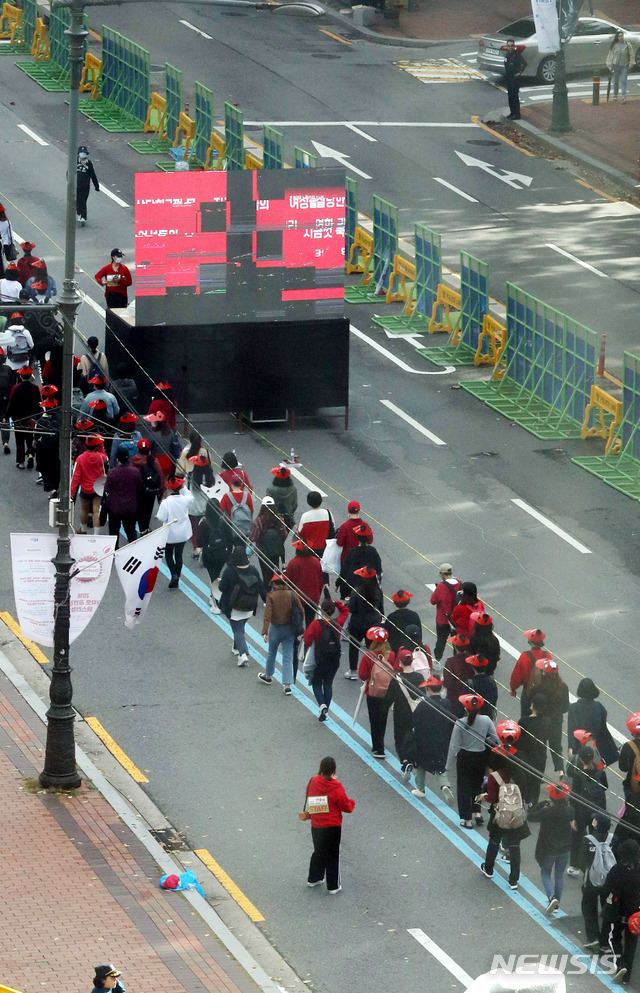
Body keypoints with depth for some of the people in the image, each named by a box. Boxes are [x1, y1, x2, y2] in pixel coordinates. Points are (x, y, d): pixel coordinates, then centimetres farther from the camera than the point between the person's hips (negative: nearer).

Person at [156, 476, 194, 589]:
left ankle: (174, 574, -5)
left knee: (168, 554, 17)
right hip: (183, 533, 3)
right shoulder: (185, 500, -12)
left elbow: (161, 518, -21)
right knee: (179, 555, 16)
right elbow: (190, 497, 13)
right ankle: (176, 580, 22)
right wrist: (183, 487, 13)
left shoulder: (166, 502, -23)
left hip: (170, 534, -3)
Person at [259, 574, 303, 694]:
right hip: (290, 629, 2)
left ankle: (268, 676, 43)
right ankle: (287, 685, -2)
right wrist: (298, 627, 12)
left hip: (275, 628, -2)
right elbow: (301, 612, -2)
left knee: (271, 653, 23)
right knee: (288, 657, 4)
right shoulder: (292, 595, -5)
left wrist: (265, 631, -20)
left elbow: (267, 614, -18)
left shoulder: (271, 596, -13)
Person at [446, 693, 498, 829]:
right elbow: (495, 740, -4)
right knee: (477, 785, 25)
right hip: (481, 756, 3)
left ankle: (467, 820, 14)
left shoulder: (460, 723, -18)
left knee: (464, 788, 10)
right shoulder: (486, 720, -10)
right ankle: (477, 812, 18)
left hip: (464, 757, -3)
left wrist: (449, 765, -5)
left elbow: (454, 745, -14)